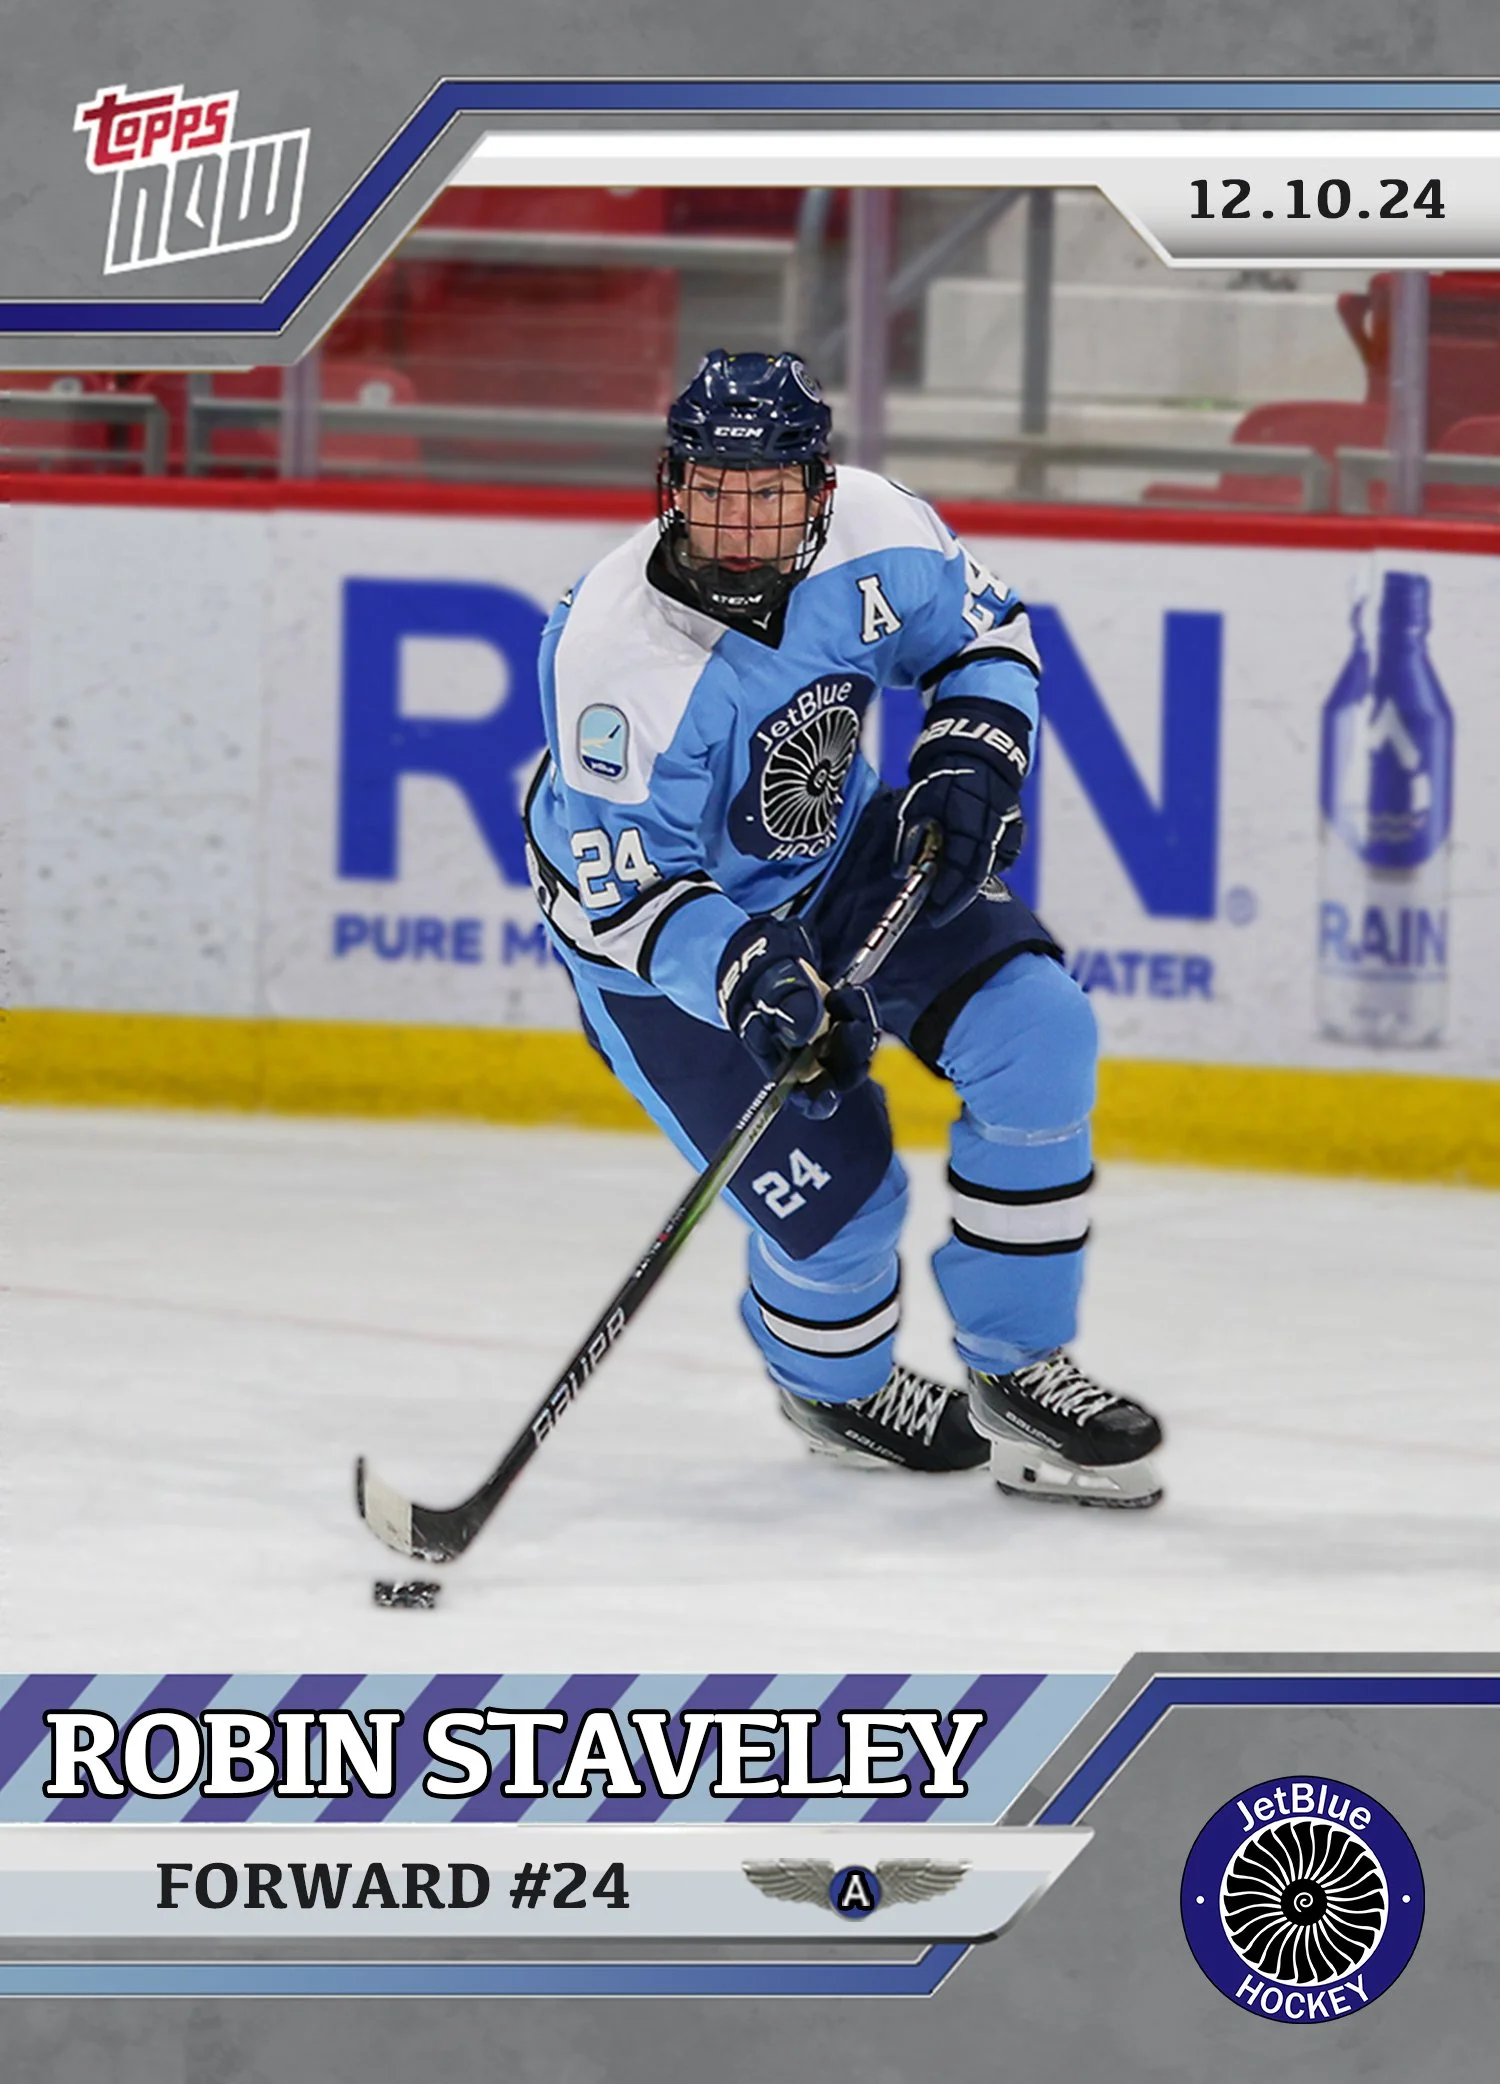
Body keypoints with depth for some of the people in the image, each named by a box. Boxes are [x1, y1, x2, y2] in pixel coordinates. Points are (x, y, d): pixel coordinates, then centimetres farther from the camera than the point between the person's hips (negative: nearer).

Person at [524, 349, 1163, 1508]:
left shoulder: (872, 536, -19)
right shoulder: (614, 657, -34)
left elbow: (986, 632, 3)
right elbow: (630, 887, -30)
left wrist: (970, 763, -14)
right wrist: (746, 976, -45)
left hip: (845, 864, 5)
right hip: (658, 933, -5)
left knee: (1036, 1033, -13)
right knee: (837, 1200, -11)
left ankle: (1017, 1373, 3)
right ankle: (836, 1391, 26)